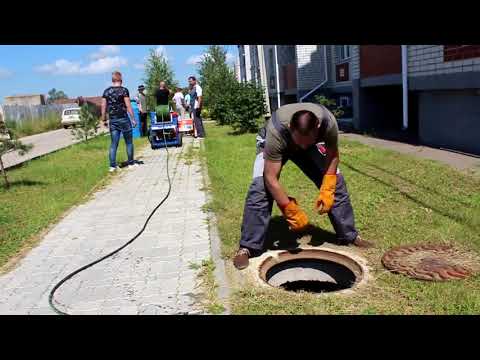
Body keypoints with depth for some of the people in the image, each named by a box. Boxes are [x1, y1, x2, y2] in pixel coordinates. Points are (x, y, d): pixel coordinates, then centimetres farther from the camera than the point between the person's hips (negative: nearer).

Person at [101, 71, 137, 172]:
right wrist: (133, 118, -6)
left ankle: (112, 166, 3)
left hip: (112, 120, 4)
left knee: (114, 143, 7)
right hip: (123, 119, -4)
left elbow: (103, 107, 6)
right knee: (129, 142, 9)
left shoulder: (106, 91, 5)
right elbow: (128, 106, -11)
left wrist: (104, 120, 13)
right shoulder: (124, 90, -8)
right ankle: (131, 163, 15)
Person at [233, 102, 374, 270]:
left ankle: (349, 237, 11)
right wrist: (292, 211, -39)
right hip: (271, 145, -3)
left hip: (310, 148, 3)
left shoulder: (328, 122, -35)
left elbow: (332, 156, -17)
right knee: (260, 188, -25)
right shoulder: (276, 132, -44)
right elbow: (270, 178, -41)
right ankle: (248, 248, -15)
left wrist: (327, 191, -26)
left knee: (336, 182, -7)